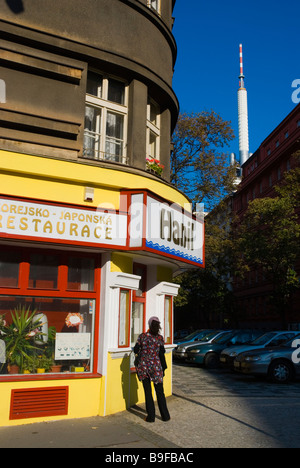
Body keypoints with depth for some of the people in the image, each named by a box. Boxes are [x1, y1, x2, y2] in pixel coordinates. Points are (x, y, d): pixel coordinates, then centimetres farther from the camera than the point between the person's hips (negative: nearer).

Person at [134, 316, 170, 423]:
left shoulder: (142, 336, -4)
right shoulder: (160, 338, -5)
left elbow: (136, 350, -2)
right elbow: (161, 354, -5)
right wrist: (163, 368, 3)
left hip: (144, 366, 0)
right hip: (156, 367, 0)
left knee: (148, 392, 8)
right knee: (160, 392, 11)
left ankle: (151, 416, 12)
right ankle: (165, 416, 17)